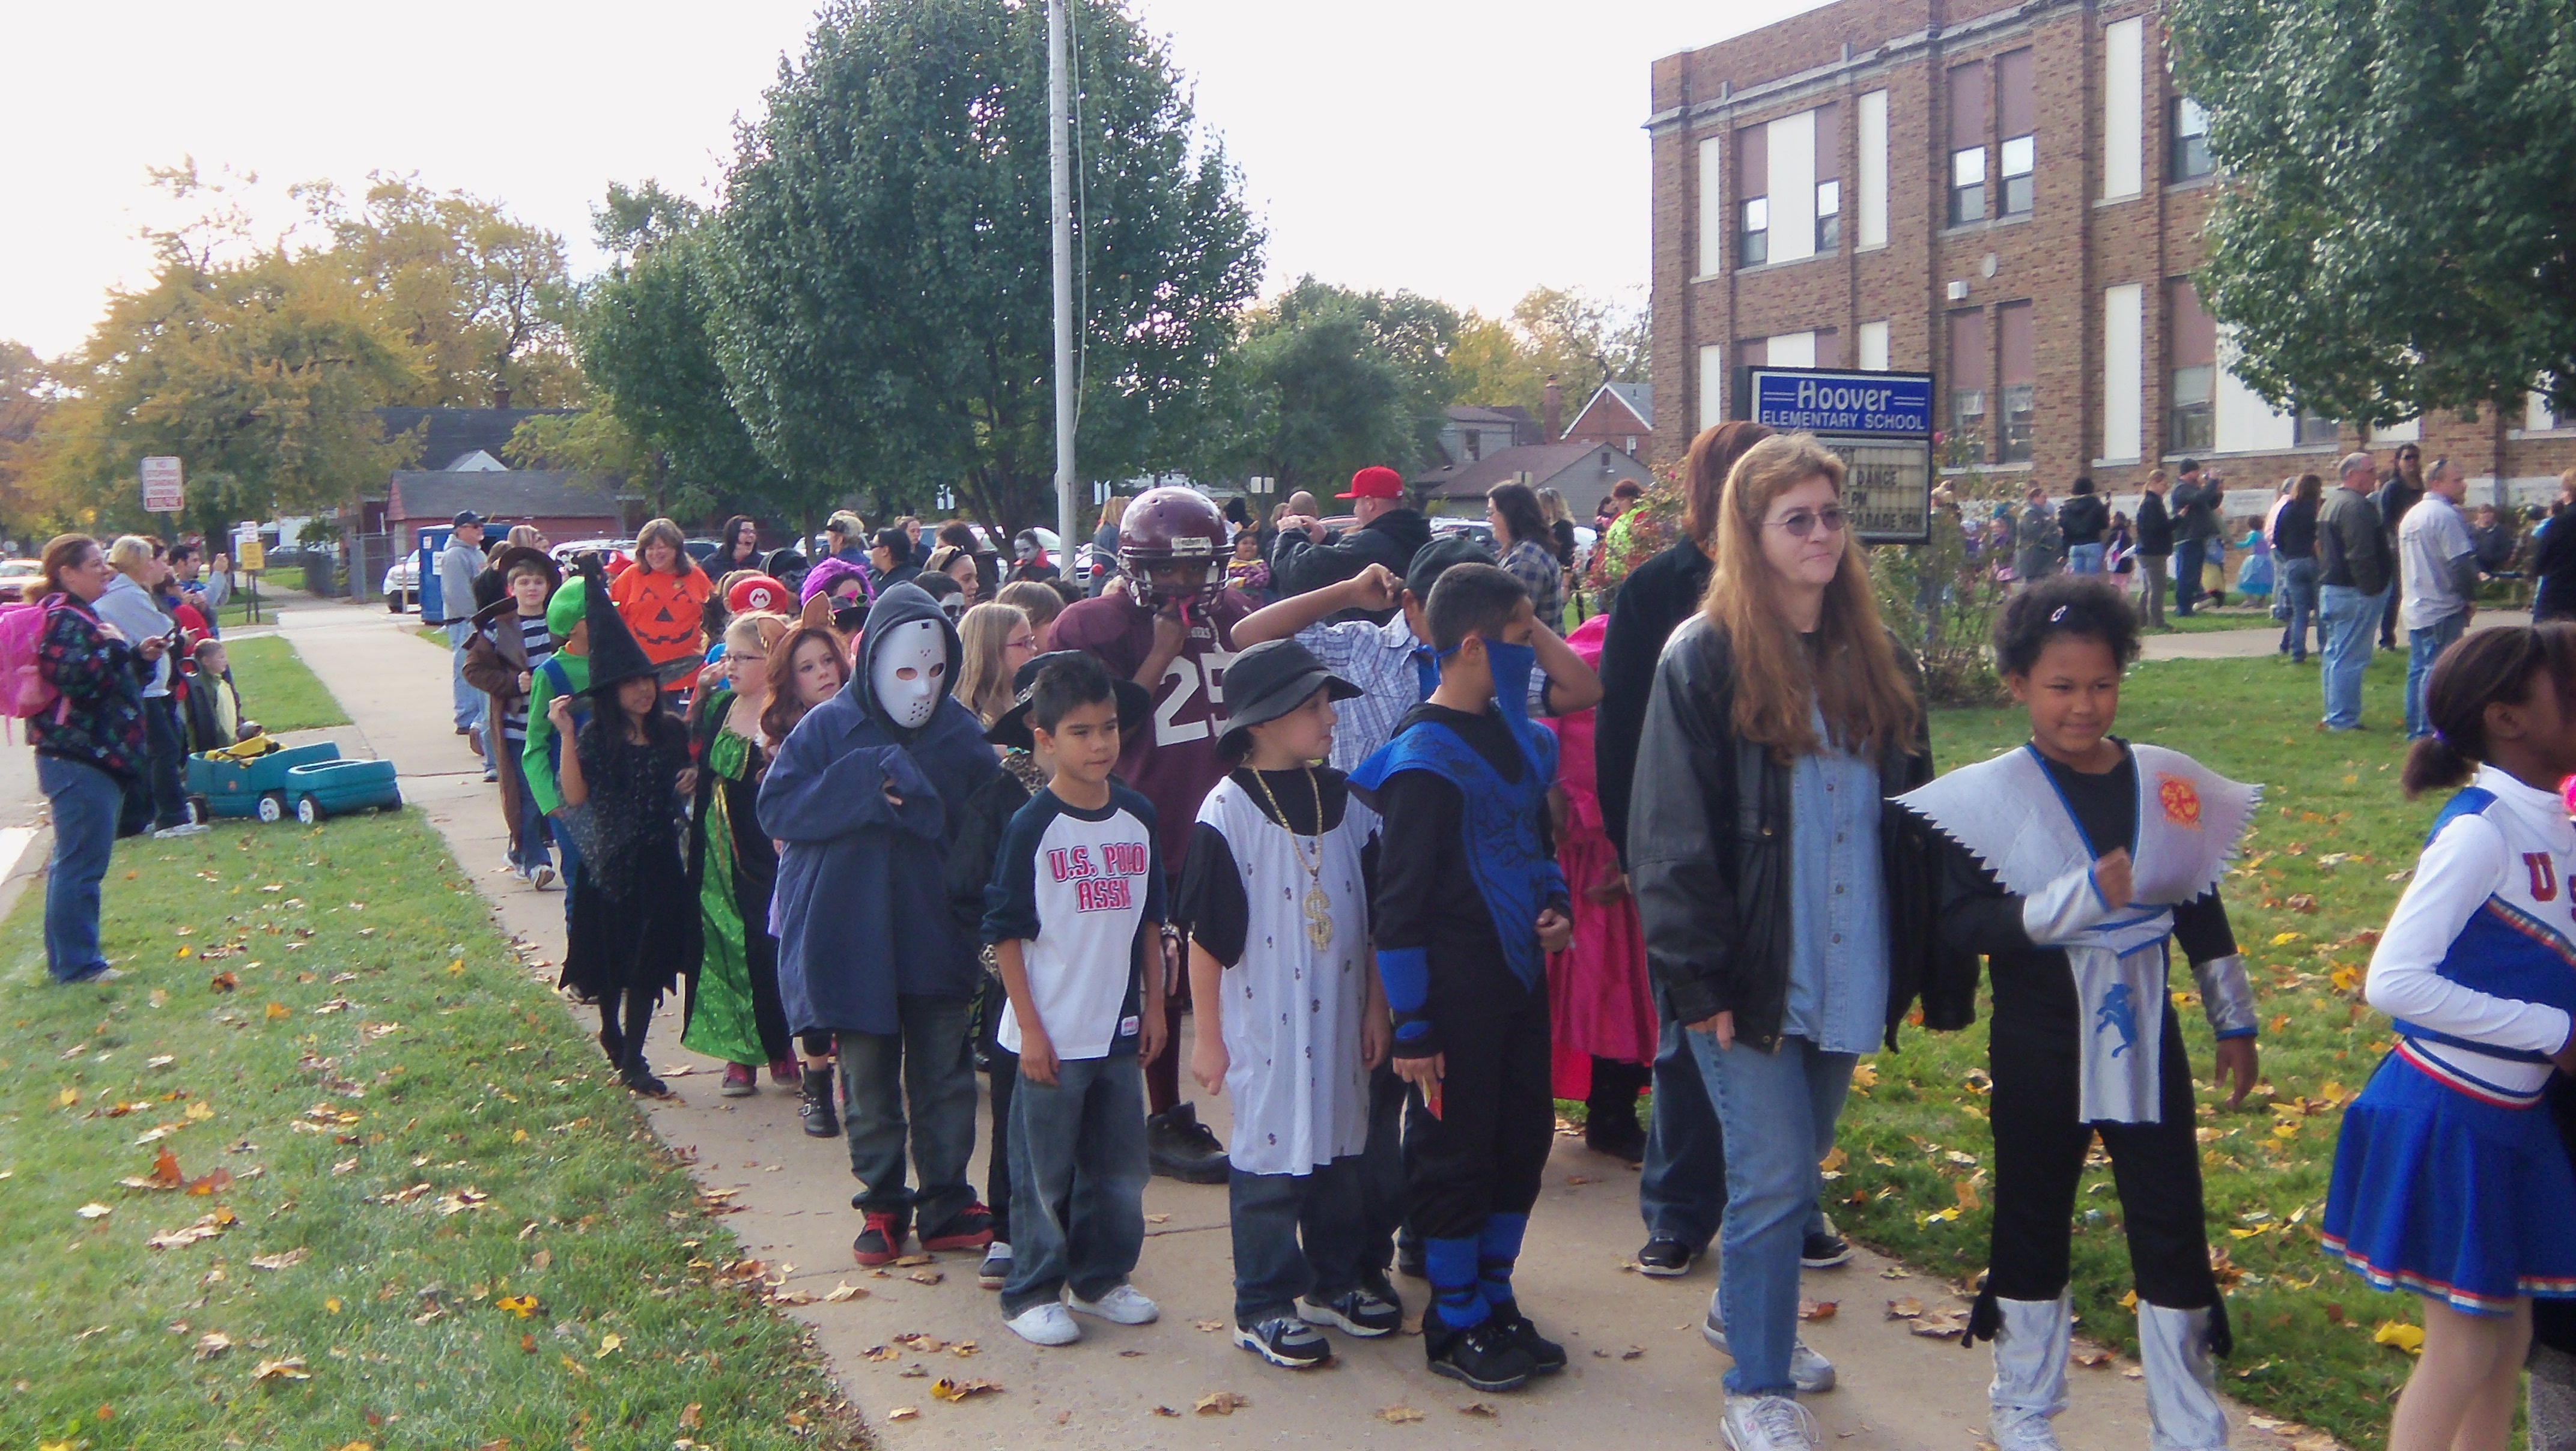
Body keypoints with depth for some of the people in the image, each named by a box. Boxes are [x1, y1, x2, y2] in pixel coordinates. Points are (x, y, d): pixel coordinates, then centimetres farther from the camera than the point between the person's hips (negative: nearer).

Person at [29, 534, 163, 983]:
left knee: (73, 862, 15)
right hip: (80, 760, -11)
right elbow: (77, 677, -29)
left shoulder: (81, 617, 20)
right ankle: (77, 964, -3)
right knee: (80, 863, -7)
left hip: (97, 757, 11)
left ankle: (67, 960, 23)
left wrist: (141, 656, 11)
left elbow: (113, 679, 28)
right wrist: (114, 647, -16)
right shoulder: (63, 619, -13)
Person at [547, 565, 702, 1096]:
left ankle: (631, 1058, 15)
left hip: (659, 862, 3)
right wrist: (565, 735, -26)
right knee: (612, 958, 8)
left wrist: (691, 781, -2)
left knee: (650, 963, 4)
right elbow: (575, 796, -20)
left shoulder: (671, 730, 3)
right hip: (611, 863, -3)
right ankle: (611, 1031, 34)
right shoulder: (596, 737, -7)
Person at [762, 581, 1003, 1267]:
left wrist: (922, 804, -16)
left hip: (937, 937, 1)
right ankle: (882, 1205, 23)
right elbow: (776, 806, -11)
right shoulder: (828, 727, -4)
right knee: (869, 1082, 9)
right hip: (853, 938, -1)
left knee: (944, 1078, 7)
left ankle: (947, 1204, 19)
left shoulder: (963, 734, 0)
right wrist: (866, 788, -19)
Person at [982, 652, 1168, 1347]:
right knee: (1043, 1171, 4)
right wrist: (1029, 1027, -11)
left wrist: (1154, 1005, 10)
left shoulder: (1138, 819, 4)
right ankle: (1031, 1294, 18)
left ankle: (1100, 1279, 29)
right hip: (1053, 1035, -5)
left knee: (1119, 1169, 13)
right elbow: (1005, 932, -9)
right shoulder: (1033, 827, -10)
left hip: (1120, 1030, 5)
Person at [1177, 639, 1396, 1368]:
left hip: (1338, 1016, 6)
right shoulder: (1229, 810, -12)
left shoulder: (1343, 800, 5)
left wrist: (1376, 1007, 10)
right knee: (1270, 1151, 2)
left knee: (1341, 1143, 14)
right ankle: (1264, 1307, 14)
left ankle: (1337, 1280, 31)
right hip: (1264, 1025, -5)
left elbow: (1372, 916, 11)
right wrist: (1207, 1035, -8)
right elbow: (1206, 936, -10)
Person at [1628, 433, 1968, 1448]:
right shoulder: (1703, 659, -10)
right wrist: (1700, 977, -16)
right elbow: (1671, 835, -12)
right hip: (1753, 977, -5)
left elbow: (1915, 820, 11)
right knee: (1776, 1181, -2)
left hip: (1849, 973, 6)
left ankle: (1743, 1313, 41)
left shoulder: (1874, 659, 8)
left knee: (1792, 1166, 18)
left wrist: (1940, 965, 7)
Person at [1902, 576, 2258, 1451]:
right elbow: (1960, 923, -20)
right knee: (2034, 1220, 12)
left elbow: (2203, 916, 11)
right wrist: (2079, 899, -27)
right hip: (2039, 1046, -2)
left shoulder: (2169, 785, 1)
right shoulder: (1988, 796, -11)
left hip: (2143, 1039, 3)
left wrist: (2235, 1024, 14)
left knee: (2171, 1228, 6)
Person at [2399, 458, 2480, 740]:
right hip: (2442, 610, -9)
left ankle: (2415, 731, 18)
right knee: (2438, 671, -6)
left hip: (2414, 608, 9)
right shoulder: (2446, 515, -16)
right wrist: (2471, 598, -7)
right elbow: (2461, 563, -20)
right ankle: (2430, 733, -6)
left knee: (2418, 669, 13)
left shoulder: (2412, 515, 14)